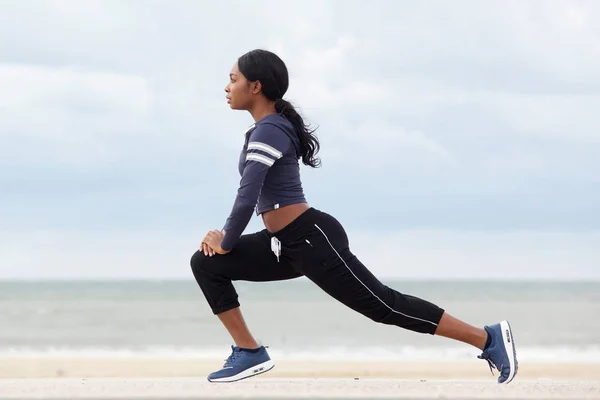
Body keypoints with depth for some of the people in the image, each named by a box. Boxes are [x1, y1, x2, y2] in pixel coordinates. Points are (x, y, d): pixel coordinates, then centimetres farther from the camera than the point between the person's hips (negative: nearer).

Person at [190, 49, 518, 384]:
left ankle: (490, 339, -2)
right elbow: (254, 196, 23)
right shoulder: (270, 127, 15)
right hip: (290, 244, 10)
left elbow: (247, 198, -24)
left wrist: (227, 243, -9)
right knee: (206, 264, 5)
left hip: (313, 240, -10)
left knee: (385, 306, -7)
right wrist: (226, 236, 15)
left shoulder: (268, 131, -17)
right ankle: (249, 353, 4)